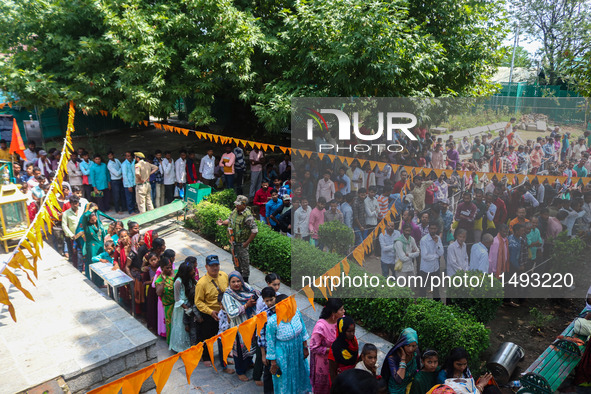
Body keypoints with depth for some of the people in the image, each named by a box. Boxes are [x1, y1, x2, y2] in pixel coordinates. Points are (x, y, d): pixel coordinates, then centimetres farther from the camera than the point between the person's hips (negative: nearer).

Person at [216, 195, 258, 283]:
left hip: (242, 243, -8)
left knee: (244, 261, 5)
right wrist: (223, 222, -5)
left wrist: (247, 242, -20)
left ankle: (245, 279, 20)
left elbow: (255, 230, -24)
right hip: (233, 241, 8)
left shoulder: (247, 216, -23)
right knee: (236, 259, 21)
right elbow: (229, 220, 18)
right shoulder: (235, 211, 1)